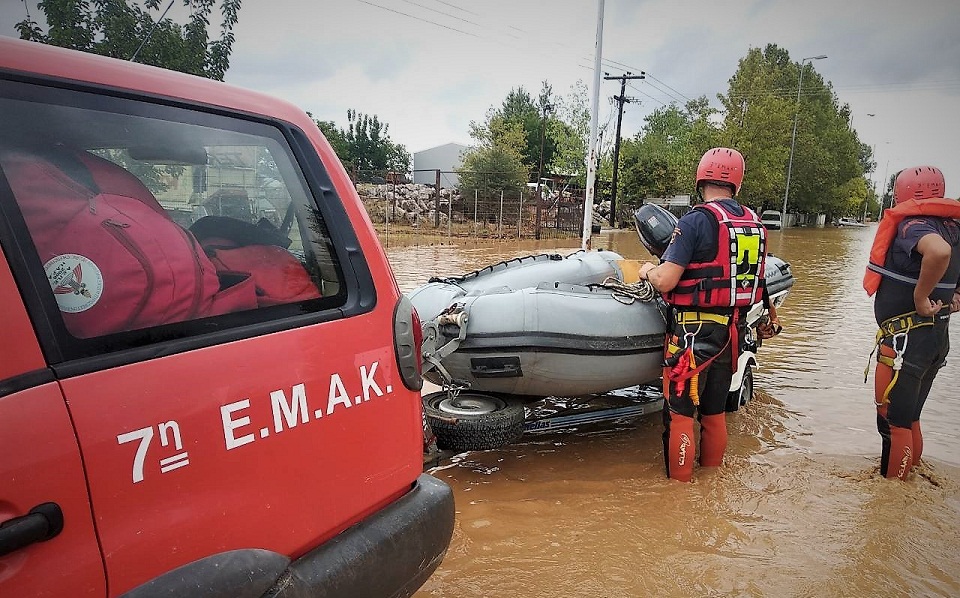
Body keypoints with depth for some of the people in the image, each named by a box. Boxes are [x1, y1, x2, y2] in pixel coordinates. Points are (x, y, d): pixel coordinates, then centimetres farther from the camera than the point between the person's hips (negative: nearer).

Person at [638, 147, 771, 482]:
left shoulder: (696, 221, -15)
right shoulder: (755, 224, 6)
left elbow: (665, 281, -18)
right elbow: (751, 278, 16)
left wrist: (648, 271, 2)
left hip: (695, 332, -7)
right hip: (734, 330, 7)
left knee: (680, 411, 4)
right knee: (715, 411, 19)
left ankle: (679, 486, 12)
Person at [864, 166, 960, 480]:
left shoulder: (912, 225, -17)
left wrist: (920, 297, -26)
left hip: (906, 340, -9)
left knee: (893, 421, 2)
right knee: (910, 418, 21)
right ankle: (910, 478, 34)